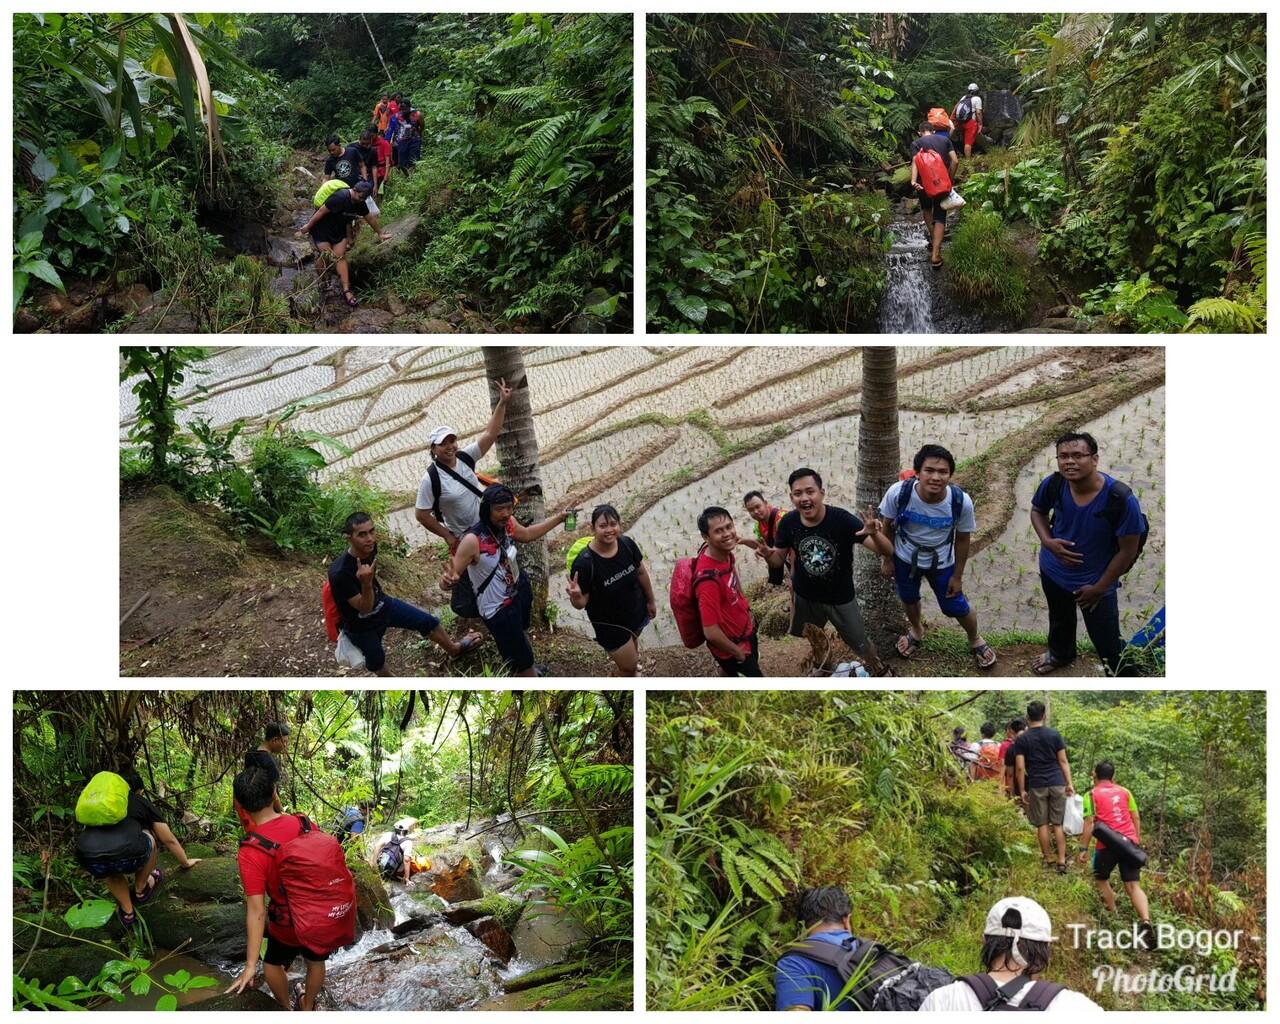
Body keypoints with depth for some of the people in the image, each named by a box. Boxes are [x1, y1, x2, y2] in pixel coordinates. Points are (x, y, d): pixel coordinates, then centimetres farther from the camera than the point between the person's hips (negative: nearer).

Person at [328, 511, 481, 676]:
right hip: (361, 626, -6)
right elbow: (365, 608, -34)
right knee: (376, 660, 22)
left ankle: (454, 648, 47)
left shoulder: (369, 548, -20)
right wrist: (365, 583, -51)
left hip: (382, 604, 6)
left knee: (428, 621, 16)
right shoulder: (340, 573, -41)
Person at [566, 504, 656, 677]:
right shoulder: (585, 562, -33)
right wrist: (575, 597, -46)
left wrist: (651, 600, 10)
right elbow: (581, 603, -23)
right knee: (629, 667, 8)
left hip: (637, 611, 5)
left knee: (633, 640, 34)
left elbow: (641, 572, -1)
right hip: (610, 624, -5)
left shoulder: (627, 544, -20)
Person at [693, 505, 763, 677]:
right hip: (730, 645, -7)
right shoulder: (709, 578, -40)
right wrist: (737, 653, -19)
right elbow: (711, 632, -35)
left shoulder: (724, 552, -15)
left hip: (745, 629, 7)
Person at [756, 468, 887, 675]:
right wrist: (768, 555, -28)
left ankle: (878, 668, 50)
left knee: (860, 645, 19)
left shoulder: (842, 520, -30)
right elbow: (779, 558, -3)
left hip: (840, 598, -2)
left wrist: (874, 535, -55)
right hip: (805, 597, 2)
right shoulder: (788, 522, -19)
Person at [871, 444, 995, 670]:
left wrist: (957, 576, -3)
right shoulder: (898, 493, -32)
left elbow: (962, 539, -12)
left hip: (942, 563, -1)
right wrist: (887, 559, 0)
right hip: (905, 558, 1)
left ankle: (975, 640, 49)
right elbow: (888, 527, -12)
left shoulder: (961, 501, -31)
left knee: (956, 607, 16)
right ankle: (916, 630, 61)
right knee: (909, 599, 27)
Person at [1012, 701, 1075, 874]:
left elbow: (1020, 767, -4)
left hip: (1036, 786, -1)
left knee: (1042, 824, 7)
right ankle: (1062, 861, 0)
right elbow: (1063, 761, 2)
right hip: (1057, 783, 1)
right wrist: (1069, 783, 6)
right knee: (1058, 824, 5)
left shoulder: (1021, 739, 0)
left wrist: (1022, 790, 1)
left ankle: (1047, 859, 12)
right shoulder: (1055, 735, 3)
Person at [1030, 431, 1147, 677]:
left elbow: (1128, 550, -20)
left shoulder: (1121, 499, -33)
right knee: (1059, 620, 32)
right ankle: (1060, 654, 63)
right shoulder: (1053, 484, -23)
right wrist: (1047, 541, -19)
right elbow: (1038, 511, 1)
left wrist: (1099, 588, -14)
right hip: (1053, 572, 4)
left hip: (1096, 581, -4)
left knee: (1109, 645, 3)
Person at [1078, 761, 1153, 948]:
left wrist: (1084, 849, -5)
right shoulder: (1124, 792, 15)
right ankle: (1146, 922, -23)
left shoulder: (1092, 795, 3)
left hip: (1108, 845, -3)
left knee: (1101, 879, 21)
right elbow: (1136, 817, 13)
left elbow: (1089, 822, -6)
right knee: (1134, 886, -2)